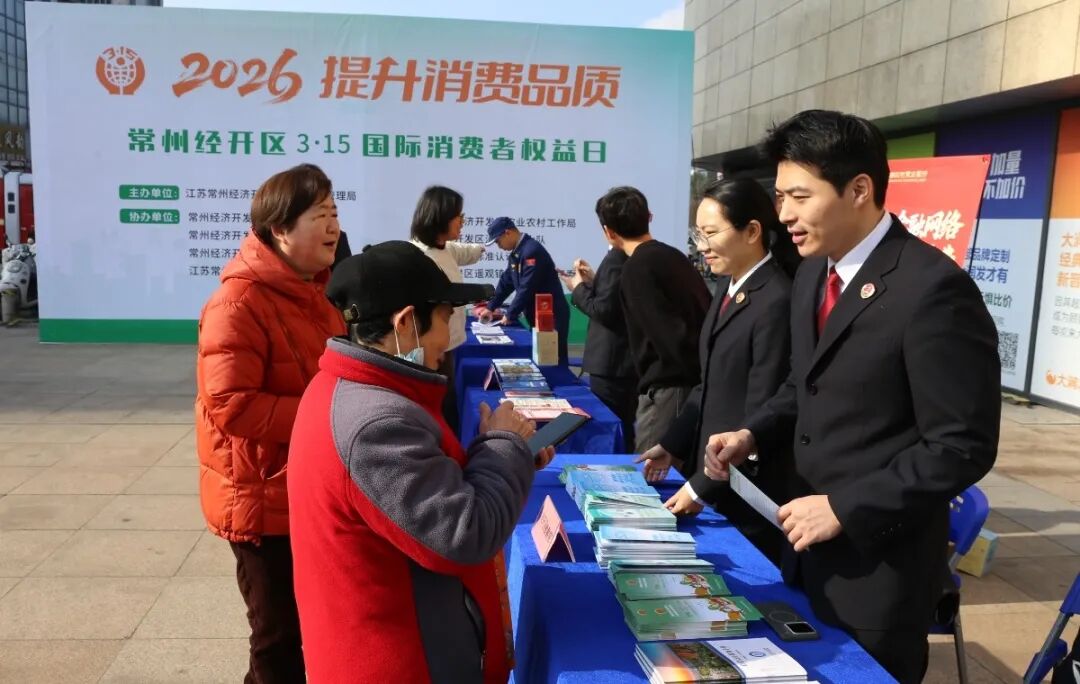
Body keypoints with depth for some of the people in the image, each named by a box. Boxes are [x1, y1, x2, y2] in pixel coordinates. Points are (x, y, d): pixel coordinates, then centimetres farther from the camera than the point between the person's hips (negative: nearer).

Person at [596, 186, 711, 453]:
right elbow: (702, 314, 13)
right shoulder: (671, 254, 13)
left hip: (668, 386, -9)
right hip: (689, 383, 9)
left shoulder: (637, 268, -12)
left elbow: (671, 334, -19)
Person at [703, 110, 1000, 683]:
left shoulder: (933, 288, -22)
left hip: (877, 562, -7)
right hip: (808, 547, 8)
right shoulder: (813, 274, 5)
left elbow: (962, 447, -21)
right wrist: (753, 434, -1)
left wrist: (845, 508, -21)